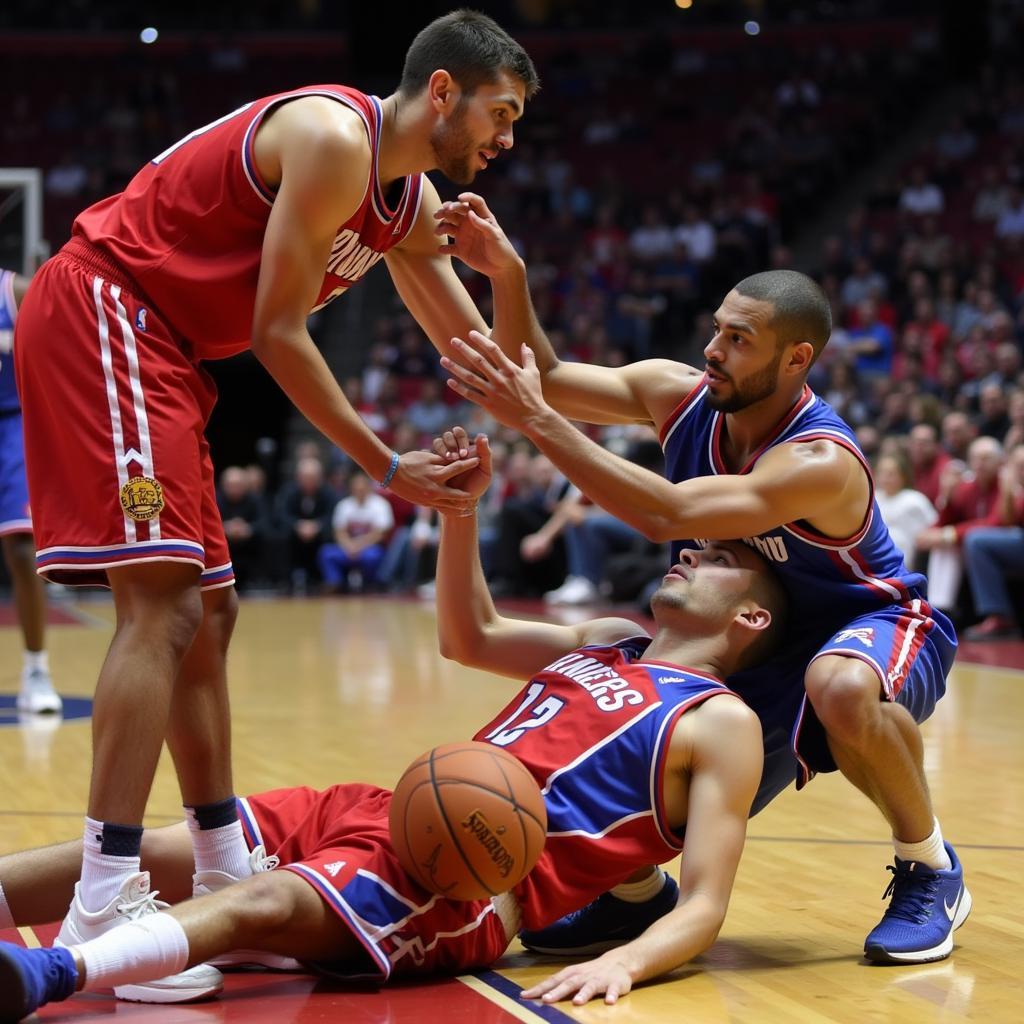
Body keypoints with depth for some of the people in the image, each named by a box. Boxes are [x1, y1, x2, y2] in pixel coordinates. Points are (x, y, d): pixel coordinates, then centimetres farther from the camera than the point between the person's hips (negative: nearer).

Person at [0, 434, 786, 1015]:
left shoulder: (722, 723, 2)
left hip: (480, 883, -8)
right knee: (142, 853, -8)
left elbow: (704, 905, -7)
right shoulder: (607, 641, 26)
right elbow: (470, 639, 35)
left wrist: (625, 962, -29)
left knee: (265, 902, -36)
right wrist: (462, 505, 21)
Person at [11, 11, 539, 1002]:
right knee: (164, 604, -18)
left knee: (203, 612, 10)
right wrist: (386, 469, -13)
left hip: (156, 346, 10)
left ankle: (228, 883, 18)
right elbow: (277, 331, -17)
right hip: (98, 308, -10)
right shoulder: (335, 138, -16)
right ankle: (97, 913, -21)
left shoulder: (413, 203, 13)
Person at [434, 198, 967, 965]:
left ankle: (930, 869, -17)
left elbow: (668, 515, -47)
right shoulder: (684, 397, -15)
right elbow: (550, 379, -9)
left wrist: (536, 422, -48)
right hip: (757, 646, 6)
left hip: (876, 624, -6)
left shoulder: (822, 463, -35)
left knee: (841, 687, -42)